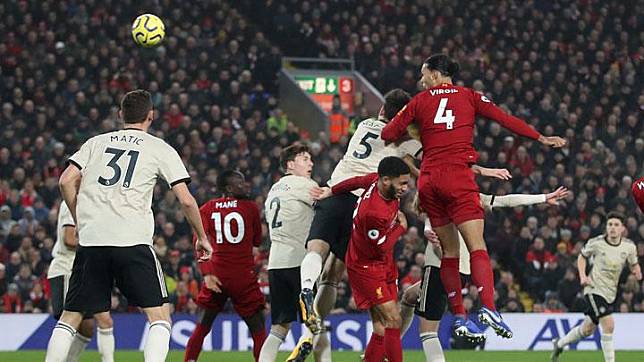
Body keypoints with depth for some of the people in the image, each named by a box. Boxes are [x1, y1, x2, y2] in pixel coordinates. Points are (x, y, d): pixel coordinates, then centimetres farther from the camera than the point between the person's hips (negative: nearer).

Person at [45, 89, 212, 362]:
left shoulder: (97, 142, 17)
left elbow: (66, 181, 7)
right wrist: (201, 238, 17)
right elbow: (186, 200, 3)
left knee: (70, 317, 11)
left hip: (90, 240, 3)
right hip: (133, 242, -3)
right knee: (160, 316, 3)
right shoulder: (160, 149, 9)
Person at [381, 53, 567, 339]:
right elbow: (505, 119, 4)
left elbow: (389, 135, 8)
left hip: (428, 181, 2)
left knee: (449, 250, 10)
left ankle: (459, 315, 7)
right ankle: (488, 307, -29)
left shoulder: (419, 101, 10)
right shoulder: (469, 96, 9)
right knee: (477, 246, -10)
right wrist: (540, 138, 10)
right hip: (458, 178, -2)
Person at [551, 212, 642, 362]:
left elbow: (633, 265, 12)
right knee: (608, 324, -19)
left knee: (588, 329, 17)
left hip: (610, 293, 5)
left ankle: (559, 344, 40)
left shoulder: (629, 246, -4)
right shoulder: (596, 243, -12)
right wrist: (582, 276, -8)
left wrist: (637, 271, -12)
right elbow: (582, 256, 6)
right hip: (594, 289, -5)